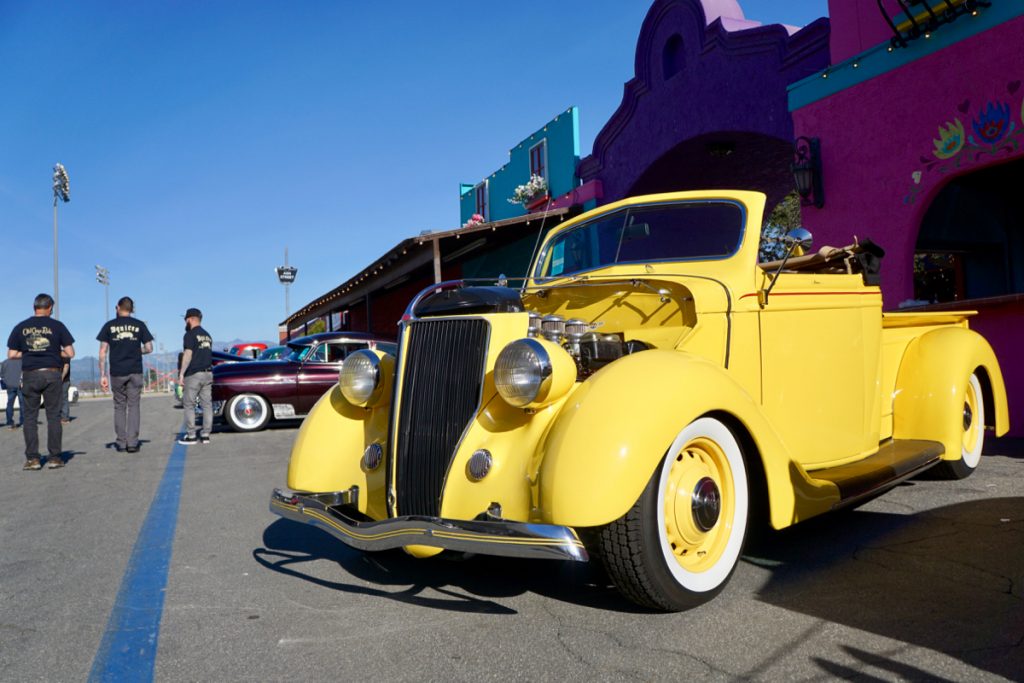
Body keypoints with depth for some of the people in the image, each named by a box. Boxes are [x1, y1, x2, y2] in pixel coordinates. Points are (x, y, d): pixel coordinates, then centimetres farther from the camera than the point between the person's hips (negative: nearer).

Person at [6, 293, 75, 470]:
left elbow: (11, 354, 3)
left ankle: (32, 458, 5)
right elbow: (70, 353, -4)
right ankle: (55, 457, 6)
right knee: (53, 416, 5)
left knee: (29, 417, 8)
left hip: (30, 376, 1)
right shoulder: (57, 326, -2)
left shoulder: (21, 327, 3)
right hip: (52, 375, -1)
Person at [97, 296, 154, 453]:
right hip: (135, 372, 0)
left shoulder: (109, 325, 4)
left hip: (117, 373, 0)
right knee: (133, 406, 4)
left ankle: (121, 443, 10)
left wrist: (102, 375, 1)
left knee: (119, 407, 10)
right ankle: (132, 443, 0)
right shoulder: (139, 325, 4)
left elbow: (103, 352, 0)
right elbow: (149, 349, 3)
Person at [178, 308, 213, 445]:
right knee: (207, 404, 4)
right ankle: (205, 435, 5)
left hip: (194, 374, -7)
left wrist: (181, 373, -15)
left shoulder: (190, 334, -7)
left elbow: (188, 355, -15)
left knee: (189, 404, 0)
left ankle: (191, 436, 0)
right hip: (208, 373, 7)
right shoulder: (207, 335, 17)